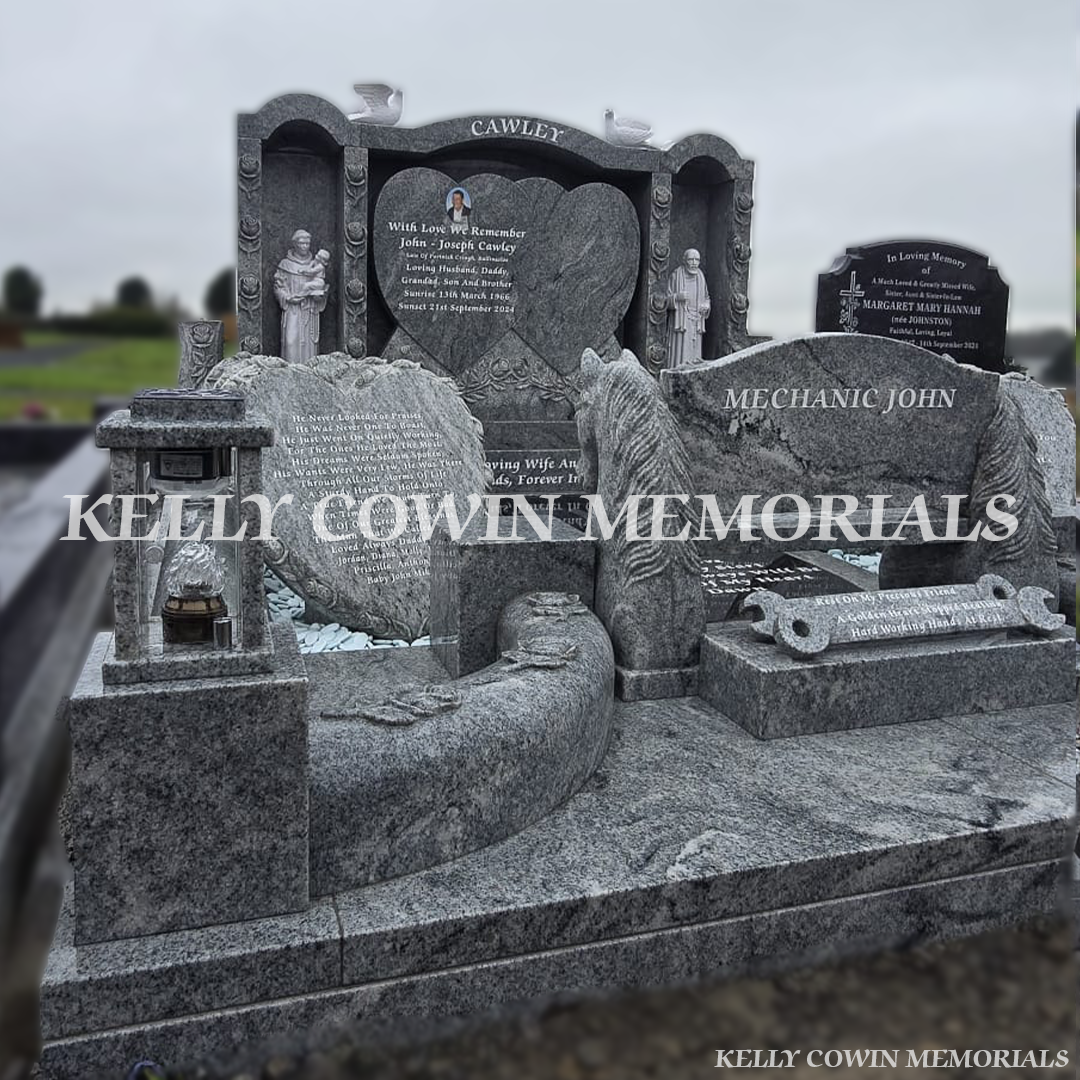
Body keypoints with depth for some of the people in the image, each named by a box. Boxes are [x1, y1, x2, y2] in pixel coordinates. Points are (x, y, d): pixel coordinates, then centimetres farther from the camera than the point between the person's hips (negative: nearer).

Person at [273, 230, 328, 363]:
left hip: (310, 312, 2)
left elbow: (319, 285, 5)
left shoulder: (316, 265, 9)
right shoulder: (285, 264, 4)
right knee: (291, 342, -10)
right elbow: (278, 286, 4)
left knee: (309, 342, -1)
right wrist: (288, 298, -13)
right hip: (291, 311, -2)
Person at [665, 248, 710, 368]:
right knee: (680, 355, -11)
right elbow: (666, 299, -2)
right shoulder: (676, 276, -3)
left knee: (694, 356, 1)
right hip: (680, 321, -4)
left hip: (696, 322, 4)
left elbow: (706, 297, 20)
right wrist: (677, 297, -22)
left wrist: (705, 306, -1)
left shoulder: (700, 277, 10)